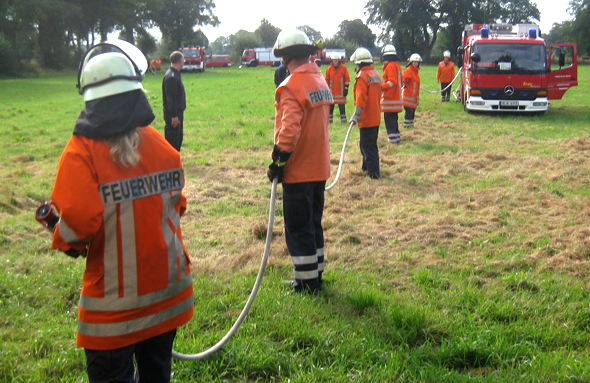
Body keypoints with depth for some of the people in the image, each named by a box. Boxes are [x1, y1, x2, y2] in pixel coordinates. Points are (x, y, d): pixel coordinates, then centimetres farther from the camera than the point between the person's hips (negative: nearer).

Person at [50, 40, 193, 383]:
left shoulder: (81, 152, -17)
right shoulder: (159, 143, -4)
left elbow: (78, 220, -24)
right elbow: (176, 204, 5)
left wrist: (66, 241, -2)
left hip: (114, 300, -4)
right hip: (168, 289, 5)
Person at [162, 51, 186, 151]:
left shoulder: (175, 74, 13)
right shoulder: (171, 77, -20)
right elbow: (170, 98, -23)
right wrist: (174, 116, -23)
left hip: (178, 112, 10)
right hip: (172, 114, -10)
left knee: (178, 138, 17)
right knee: (172, 139, -4)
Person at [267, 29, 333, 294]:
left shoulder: (292, 85, -18)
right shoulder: (321, 81, 9)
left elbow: (289, 129, -26)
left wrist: (278, 161, -17)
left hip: (298, 171, -8)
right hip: (320, 167, 9)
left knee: (298, 229, 2)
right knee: (313, 223, 19)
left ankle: (306, 285, 10)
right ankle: (316, 276, 30)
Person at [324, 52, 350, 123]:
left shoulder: (343, 68, -1)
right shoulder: (329, 69, 5)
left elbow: (347, 79, 2)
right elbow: (327, 80, 12)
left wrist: (346, 89, -2)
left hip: (341, 92, -2)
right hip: (332, 92, 2)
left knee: (342, 106, 1)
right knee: (330, 106, 3)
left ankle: (343, 119, 7)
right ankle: (329, 119, 10)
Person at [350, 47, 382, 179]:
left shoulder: (362, 76, -15)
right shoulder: (376, 74, 12)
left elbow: (361, 98, -25)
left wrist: (356, 115, -28)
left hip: (366, 118, -9)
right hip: (376, 117, 9)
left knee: (368, 146, -3)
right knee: (371, 143, 20)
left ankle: (374, 172, -2)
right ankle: (367, 167, 32)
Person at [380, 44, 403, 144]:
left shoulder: (390, 66, -14)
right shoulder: (397, 65, 15)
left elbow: (392, 82, -23)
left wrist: (382, 87, -30)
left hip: (389, 98, -10)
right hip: (396, 98, 10)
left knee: (389, 118, -6)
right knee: (393, 118, 17)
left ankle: (393, 139, -7)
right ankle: (396, 137, 23)